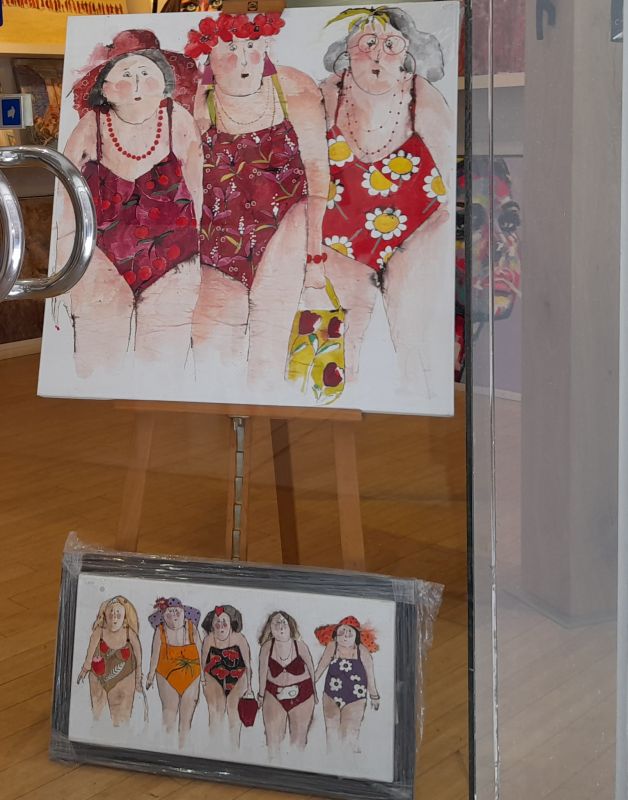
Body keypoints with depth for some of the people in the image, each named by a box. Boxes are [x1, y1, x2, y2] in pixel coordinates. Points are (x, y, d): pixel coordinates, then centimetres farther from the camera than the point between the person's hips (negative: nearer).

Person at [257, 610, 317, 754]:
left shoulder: (300, 646, -9)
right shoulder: (267, 647, -8)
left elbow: (311, 670, 3)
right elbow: (263, 671, 3)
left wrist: (315, 693, 10)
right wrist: (261, 695, 12)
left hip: (301, 695, 0)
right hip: (274, 696, 0)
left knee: (299, 739, 9)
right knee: (273, 741, -4)